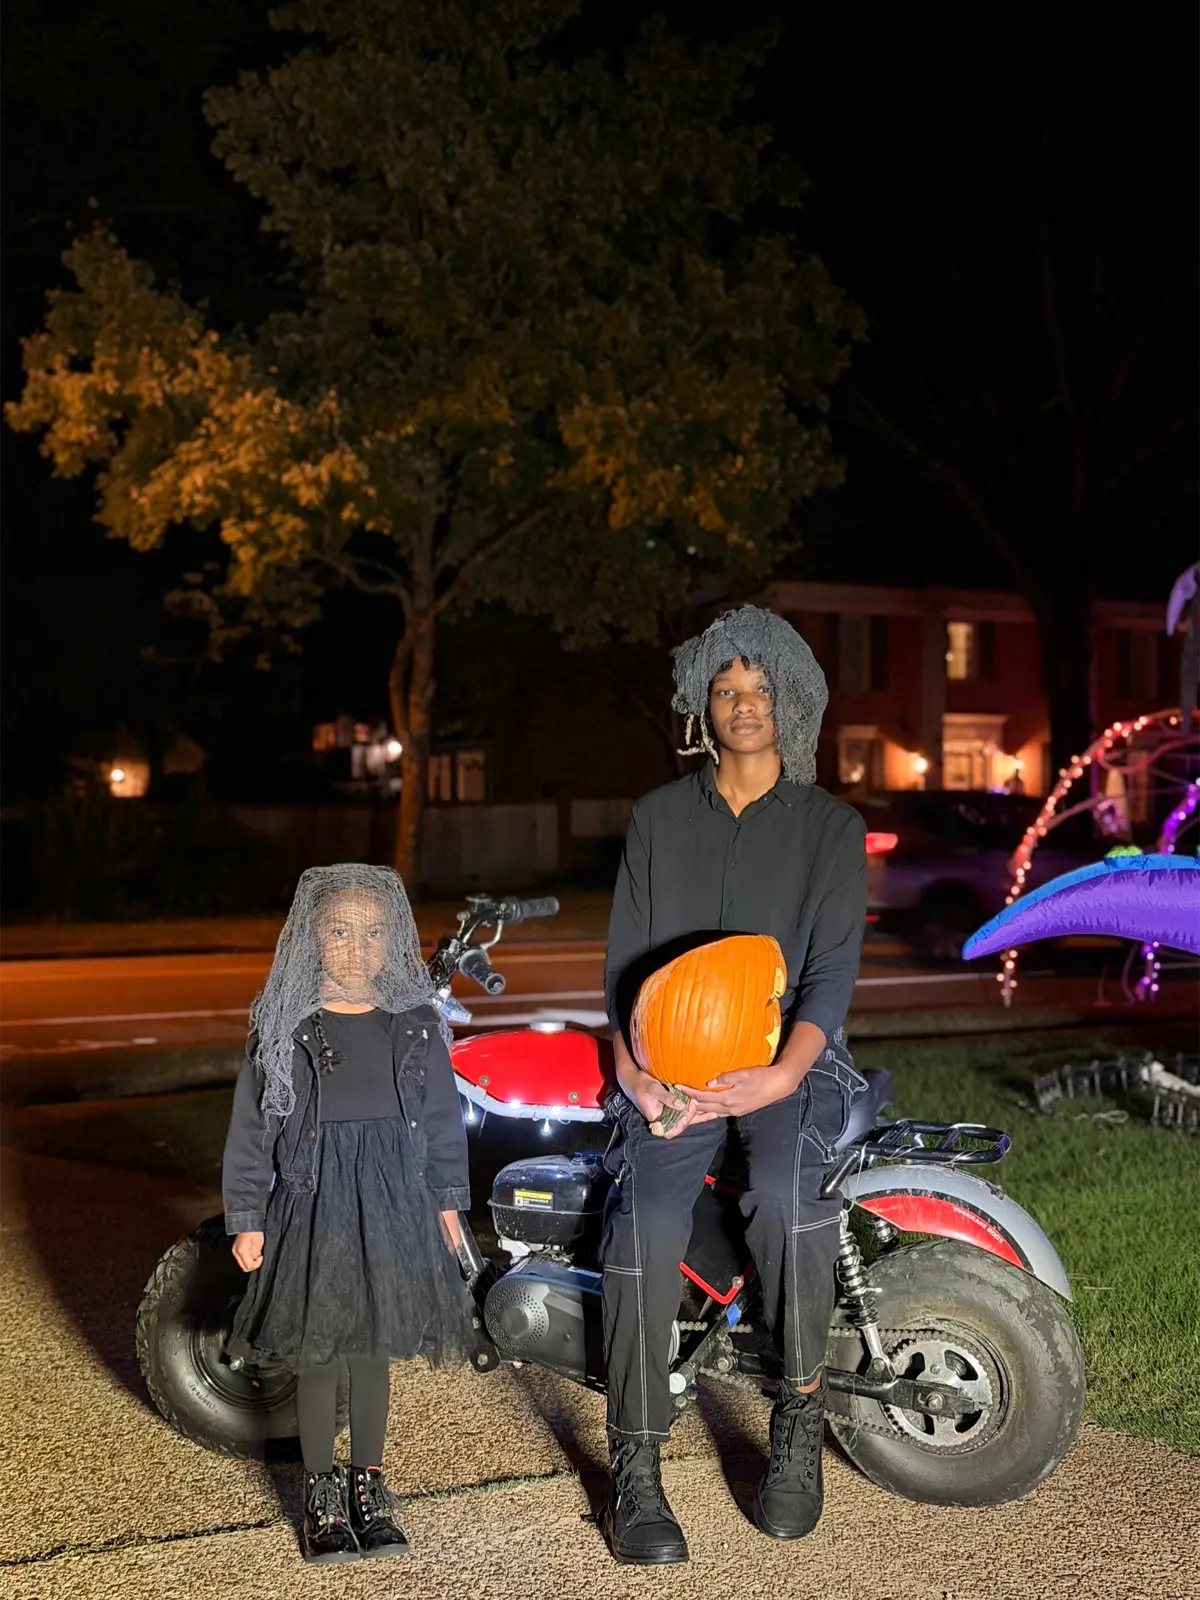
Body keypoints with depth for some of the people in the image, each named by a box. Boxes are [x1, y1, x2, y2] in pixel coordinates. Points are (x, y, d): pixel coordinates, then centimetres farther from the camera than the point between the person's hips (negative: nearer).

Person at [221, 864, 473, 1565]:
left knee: (373, 1348, 13)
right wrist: (246, 1219, -3)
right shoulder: (285, 1027, -5)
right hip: (313, 1208, -2)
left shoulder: (416, 1024, 1)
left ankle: (369, 1482, 29)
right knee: (317, 1353, 7)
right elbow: (252, 1127, -2)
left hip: (393, 1206, 2)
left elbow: (443, 1118, 9)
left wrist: (448, 1200, 9)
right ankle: (321, 1488, 24)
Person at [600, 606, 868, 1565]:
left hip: (791, 1058, -1)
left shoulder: (831, 826, 8)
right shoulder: (659, 819, 13)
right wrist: (633, 1067, -12)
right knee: (646, 1224, -27)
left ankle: (801, 1420, -13)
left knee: (788, 1195, -33)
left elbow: (834, 965, -3)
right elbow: (625, 955, 7)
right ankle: (636, 1472, -16)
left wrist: (785, 1071, -22)